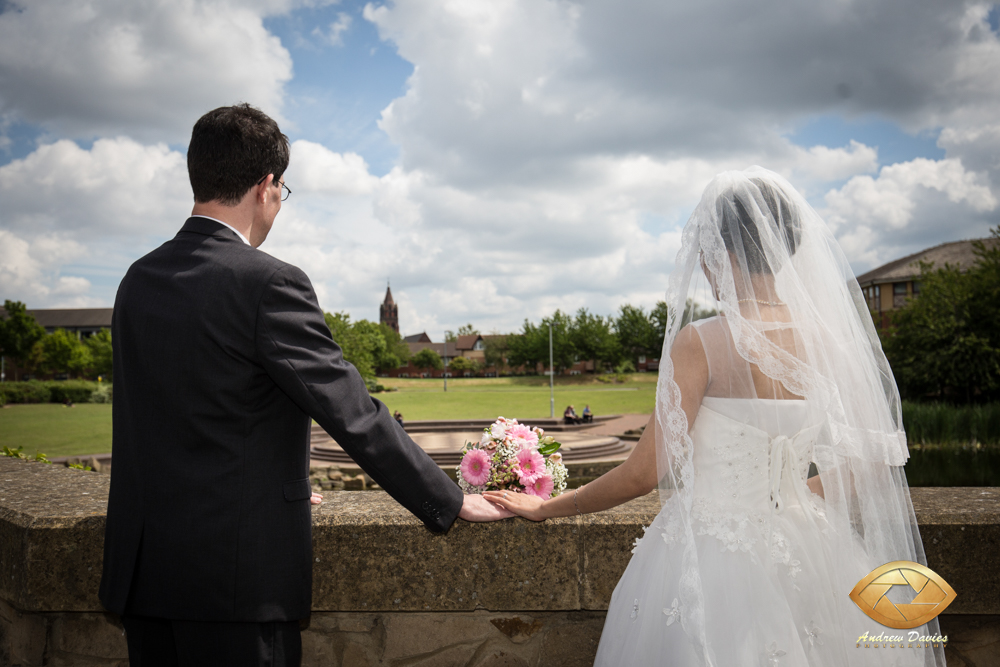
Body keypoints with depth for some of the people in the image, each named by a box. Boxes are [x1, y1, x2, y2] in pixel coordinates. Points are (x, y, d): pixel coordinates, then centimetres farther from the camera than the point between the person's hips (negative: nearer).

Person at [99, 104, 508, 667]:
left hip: (141, 568, 7)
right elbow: (354, 415, -15)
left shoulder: (139, 280, 7)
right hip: (234, 578, -7)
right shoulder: (269, 283, -16)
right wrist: (451, 503, -3)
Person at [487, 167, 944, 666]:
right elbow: (870, 464, 4)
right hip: (801, 554, 5)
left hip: (710, 561, -5)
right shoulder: (826, 336, -2)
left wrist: (547, 507, -3)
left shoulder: (701, 341, -17)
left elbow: (646, 472, -16)